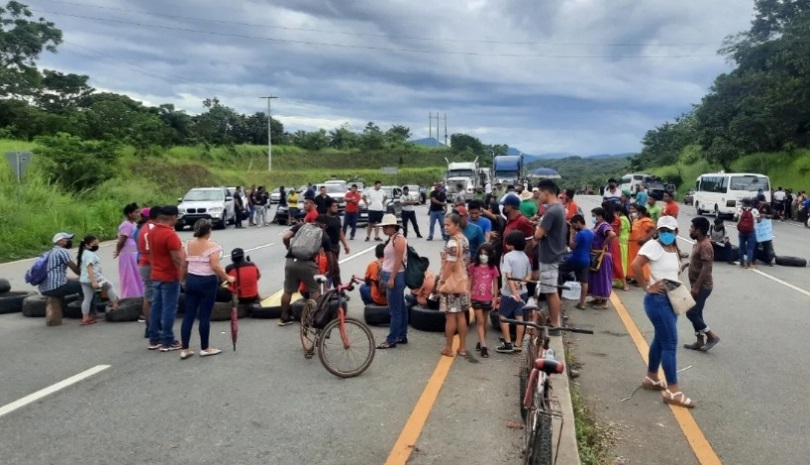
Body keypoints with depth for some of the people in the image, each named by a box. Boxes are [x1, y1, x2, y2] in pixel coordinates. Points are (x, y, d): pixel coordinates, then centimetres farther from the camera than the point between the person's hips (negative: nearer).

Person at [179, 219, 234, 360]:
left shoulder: (188, 244, 5)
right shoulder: (212, 245, -13)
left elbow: (183, 265, 8)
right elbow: (215, 267, -19)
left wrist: (183, 279, 22)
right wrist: (227, 278, -9)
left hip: (191, 280, 6)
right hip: (207, 282, -6)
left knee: (188, 315, 8)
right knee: (204, 316, 3)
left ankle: (184, 349, 12)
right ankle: (205, 348, 13)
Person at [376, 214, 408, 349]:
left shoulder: (398, 239, -14)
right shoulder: (391, 239, 14)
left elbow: (398, 260, -19)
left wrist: (391, 278, -21)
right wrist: (383, 275, 18)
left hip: (396, 277, -10)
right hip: (389, 275, 10)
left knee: (395, 310, -4)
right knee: (400, 308, 15)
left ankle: (391, 340, 1)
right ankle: (402, 336, 21)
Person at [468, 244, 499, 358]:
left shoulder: (493, 268, -2)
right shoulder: (473, 266, -1)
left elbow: (495, 284, 3)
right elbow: (470, 282, 4)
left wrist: (495, 298, -1)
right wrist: (468, 296, 0)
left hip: (488, 299, 1)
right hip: (476, 298, -1)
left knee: (484, 322, 14)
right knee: (480, 321, -4)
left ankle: (481, 342, 29)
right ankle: (483, 346, -6)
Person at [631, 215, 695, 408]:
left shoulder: (675, 250, 11)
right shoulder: (653, 246, -15)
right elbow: (636, 264, -27)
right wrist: (646, 286, -19)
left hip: (671, 300, 9)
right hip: (658, 300, -9)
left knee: (661, 339, 17)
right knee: (670, 343, -7)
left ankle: (651, 378, 33)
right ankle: (673, 391, -2)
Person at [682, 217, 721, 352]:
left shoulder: (705, 246, -22)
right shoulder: (698, 243, 8)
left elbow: (706, 268, -26)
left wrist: (696, 287, -25)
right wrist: (687, 263, 13)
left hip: (702, 287, -10)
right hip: (698, 286, 10)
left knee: (691, 313, -6)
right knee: (696, 313, 14)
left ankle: (712, 336, 5)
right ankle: (700, 341, 21)